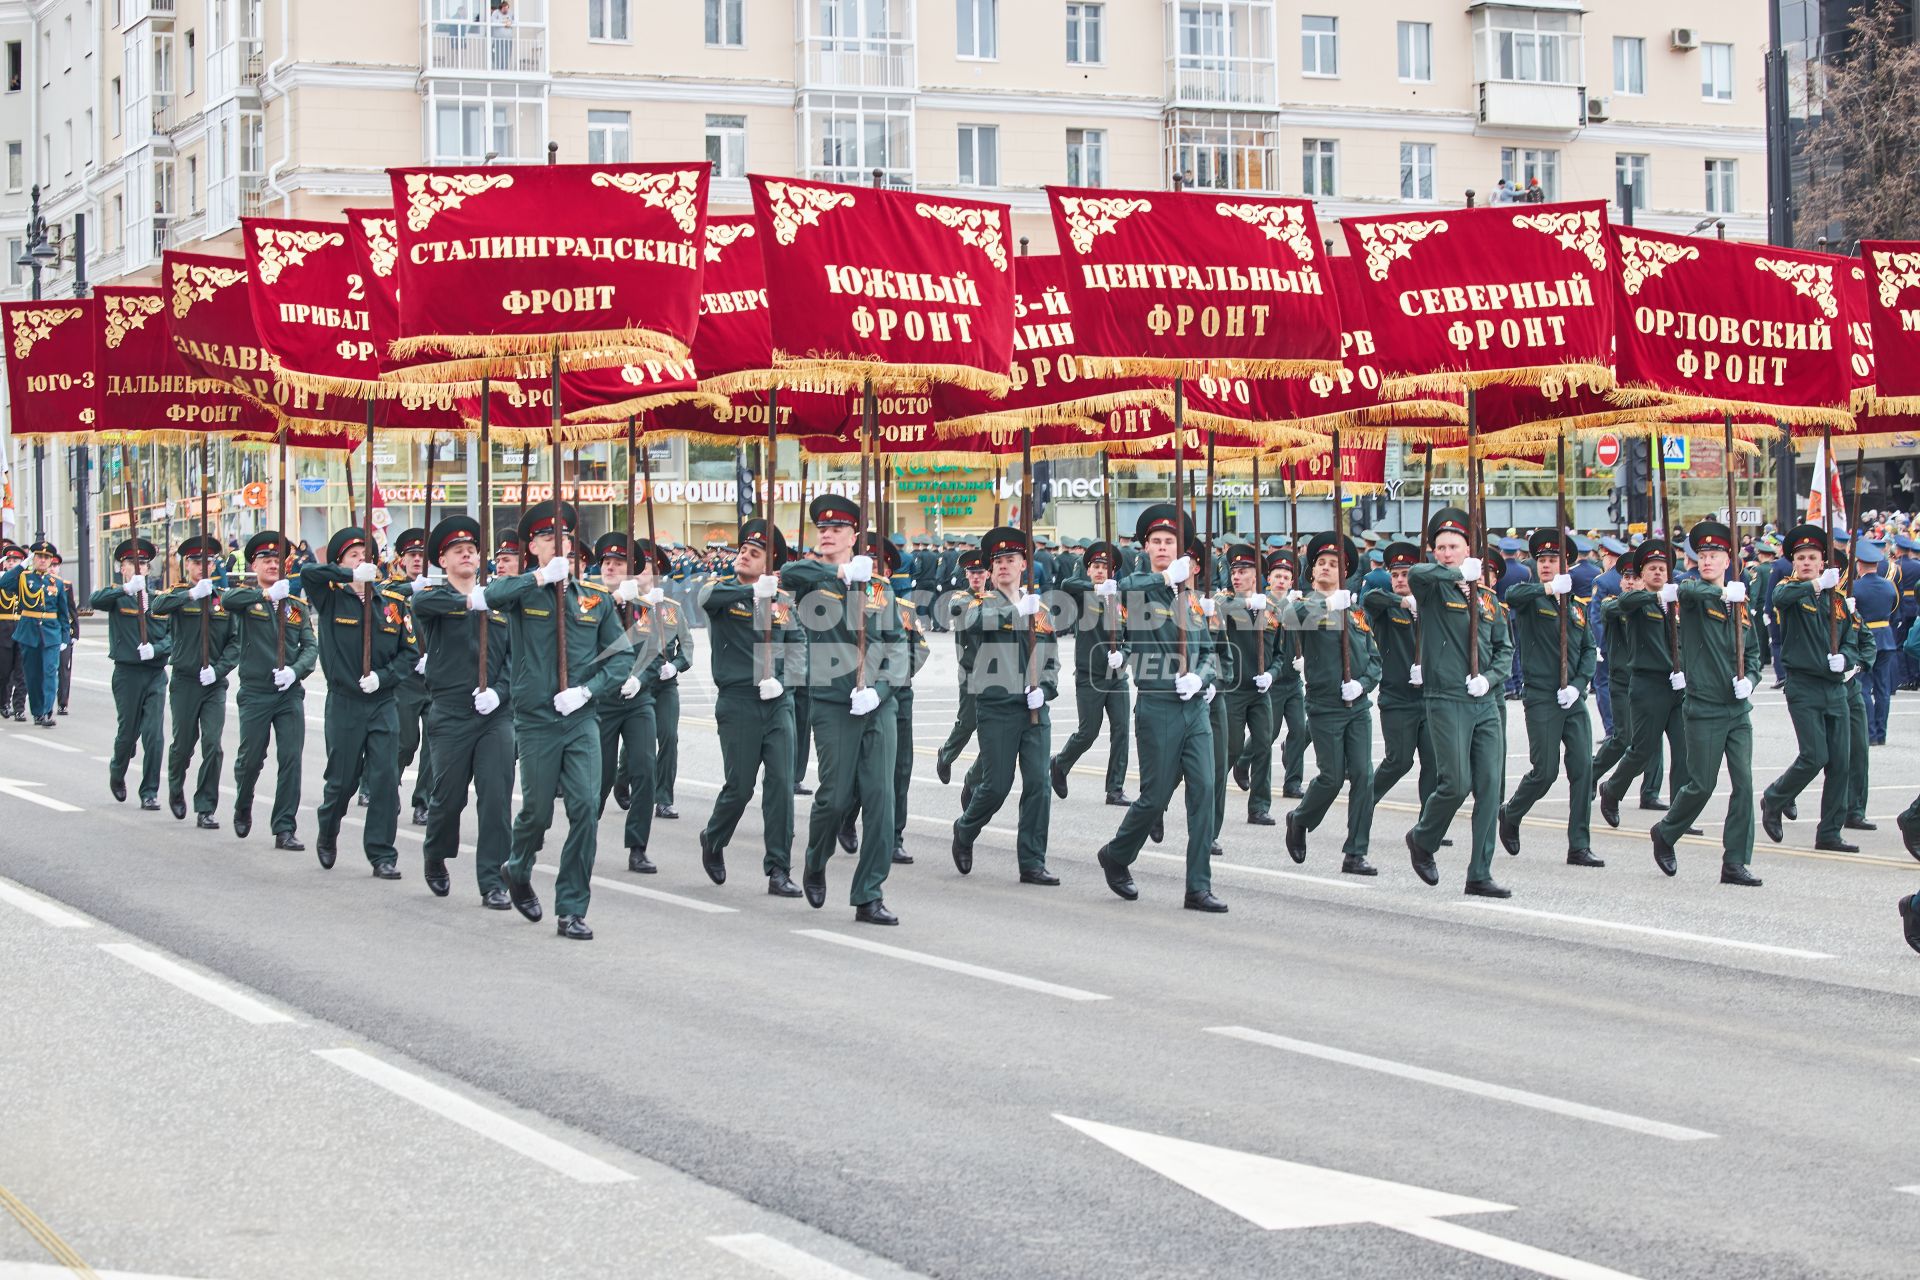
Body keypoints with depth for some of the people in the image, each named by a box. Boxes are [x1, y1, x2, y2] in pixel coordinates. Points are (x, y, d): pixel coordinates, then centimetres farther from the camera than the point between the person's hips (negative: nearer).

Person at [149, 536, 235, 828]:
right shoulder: (178, 596, 0)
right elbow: (158, 607, -23)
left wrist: (218, 668, -11)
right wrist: (192, 594, -36)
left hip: (215, 684, 1)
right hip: (184, 682, -1)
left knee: (213, 745, -8)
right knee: (183, 743, 8)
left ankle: (205, 809, -2)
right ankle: (176, 790, 37)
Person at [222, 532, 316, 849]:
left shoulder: (296, 605, 11)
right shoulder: (246, 598, 1)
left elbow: (311, 647, 5)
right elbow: (227, 601, -23)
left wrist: (294, 670, -15)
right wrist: (267, 594, -36)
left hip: (290, 693, 2)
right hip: (255, 694, -2)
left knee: (291, 760, -5)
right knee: (250, 759, 5)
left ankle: (285, 829, 0)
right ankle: (242, 809, 33)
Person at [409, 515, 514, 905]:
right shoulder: (436, 597, 1)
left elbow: (514, 654, 10)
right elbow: (422, 602, -24)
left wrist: (499, 691, -7)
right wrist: (469, 600, -38)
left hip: (496, 716, 2)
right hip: (450, 715, -2)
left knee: (497, 798, -5)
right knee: (448, 797, 5)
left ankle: (492, 882, 1)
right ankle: (434, 859, 33)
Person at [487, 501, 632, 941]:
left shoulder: (596, 597, 7)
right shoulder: (523, 590, -1)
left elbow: (623, 654, 6)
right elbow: (491, 596, -25)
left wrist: (585, 690, -8)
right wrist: (544, 576, -26)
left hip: (581, 720, 2)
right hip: (536, 722, -2)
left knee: (586, 807, -9)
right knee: (538, 812, 7)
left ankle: (572, 911, 0)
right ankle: (517, 872, 39)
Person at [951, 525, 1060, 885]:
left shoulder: (1040, 609, 13)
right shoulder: (984, 604, 0)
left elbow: (1052, 660, 17)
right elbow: (970, 623, -25)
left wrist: (1044, 689, -3)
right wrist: (1017, 609, -35)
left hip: (1035, 711, 4)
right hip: (997, 709, -4)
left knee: (1038, 785, -4)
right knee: (997, 785, -2)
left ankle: (1032, 864, 1)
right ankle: (964, 832, 27)